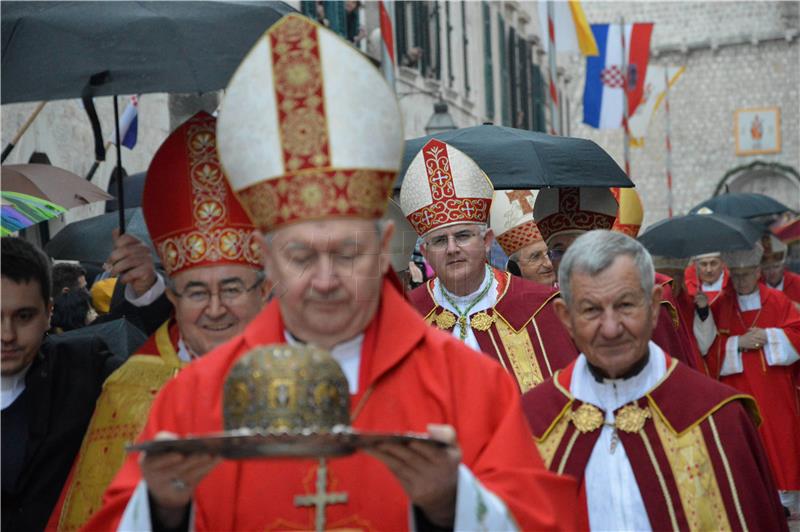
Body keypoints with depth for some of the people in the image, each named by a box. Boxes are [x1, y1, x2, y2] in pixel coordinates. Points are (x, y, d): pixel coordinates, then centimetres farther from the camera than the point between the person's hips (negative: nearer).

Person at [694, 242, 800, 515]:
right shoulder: (720, 306, 4)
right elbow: (708, 347, -3)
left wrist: (768, 336, -12)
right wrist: (738, 343, -15)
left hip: (774, 393, 1)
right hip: (738, 393, -1)